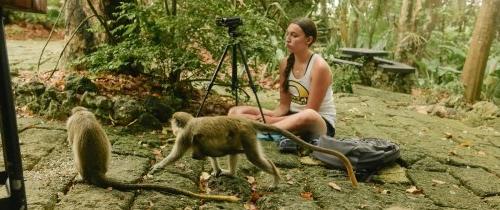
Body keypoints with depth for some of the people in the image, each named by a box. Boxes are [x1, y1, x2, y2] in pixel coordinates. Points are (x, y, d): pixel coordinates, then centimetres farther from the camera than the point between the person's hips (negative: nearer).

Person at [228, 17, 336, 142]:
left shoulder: (319, 66, -17)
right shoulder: (285, 63, 1)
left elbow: (310, 111, -18)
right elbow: (284, 104, 5)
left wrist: (274, 120, -22)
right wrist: (271, 116, -16)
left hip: (321, 123, -6)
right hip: (292, 117, 6)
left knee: (308, 116, -45)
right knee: (235, 112, -6)